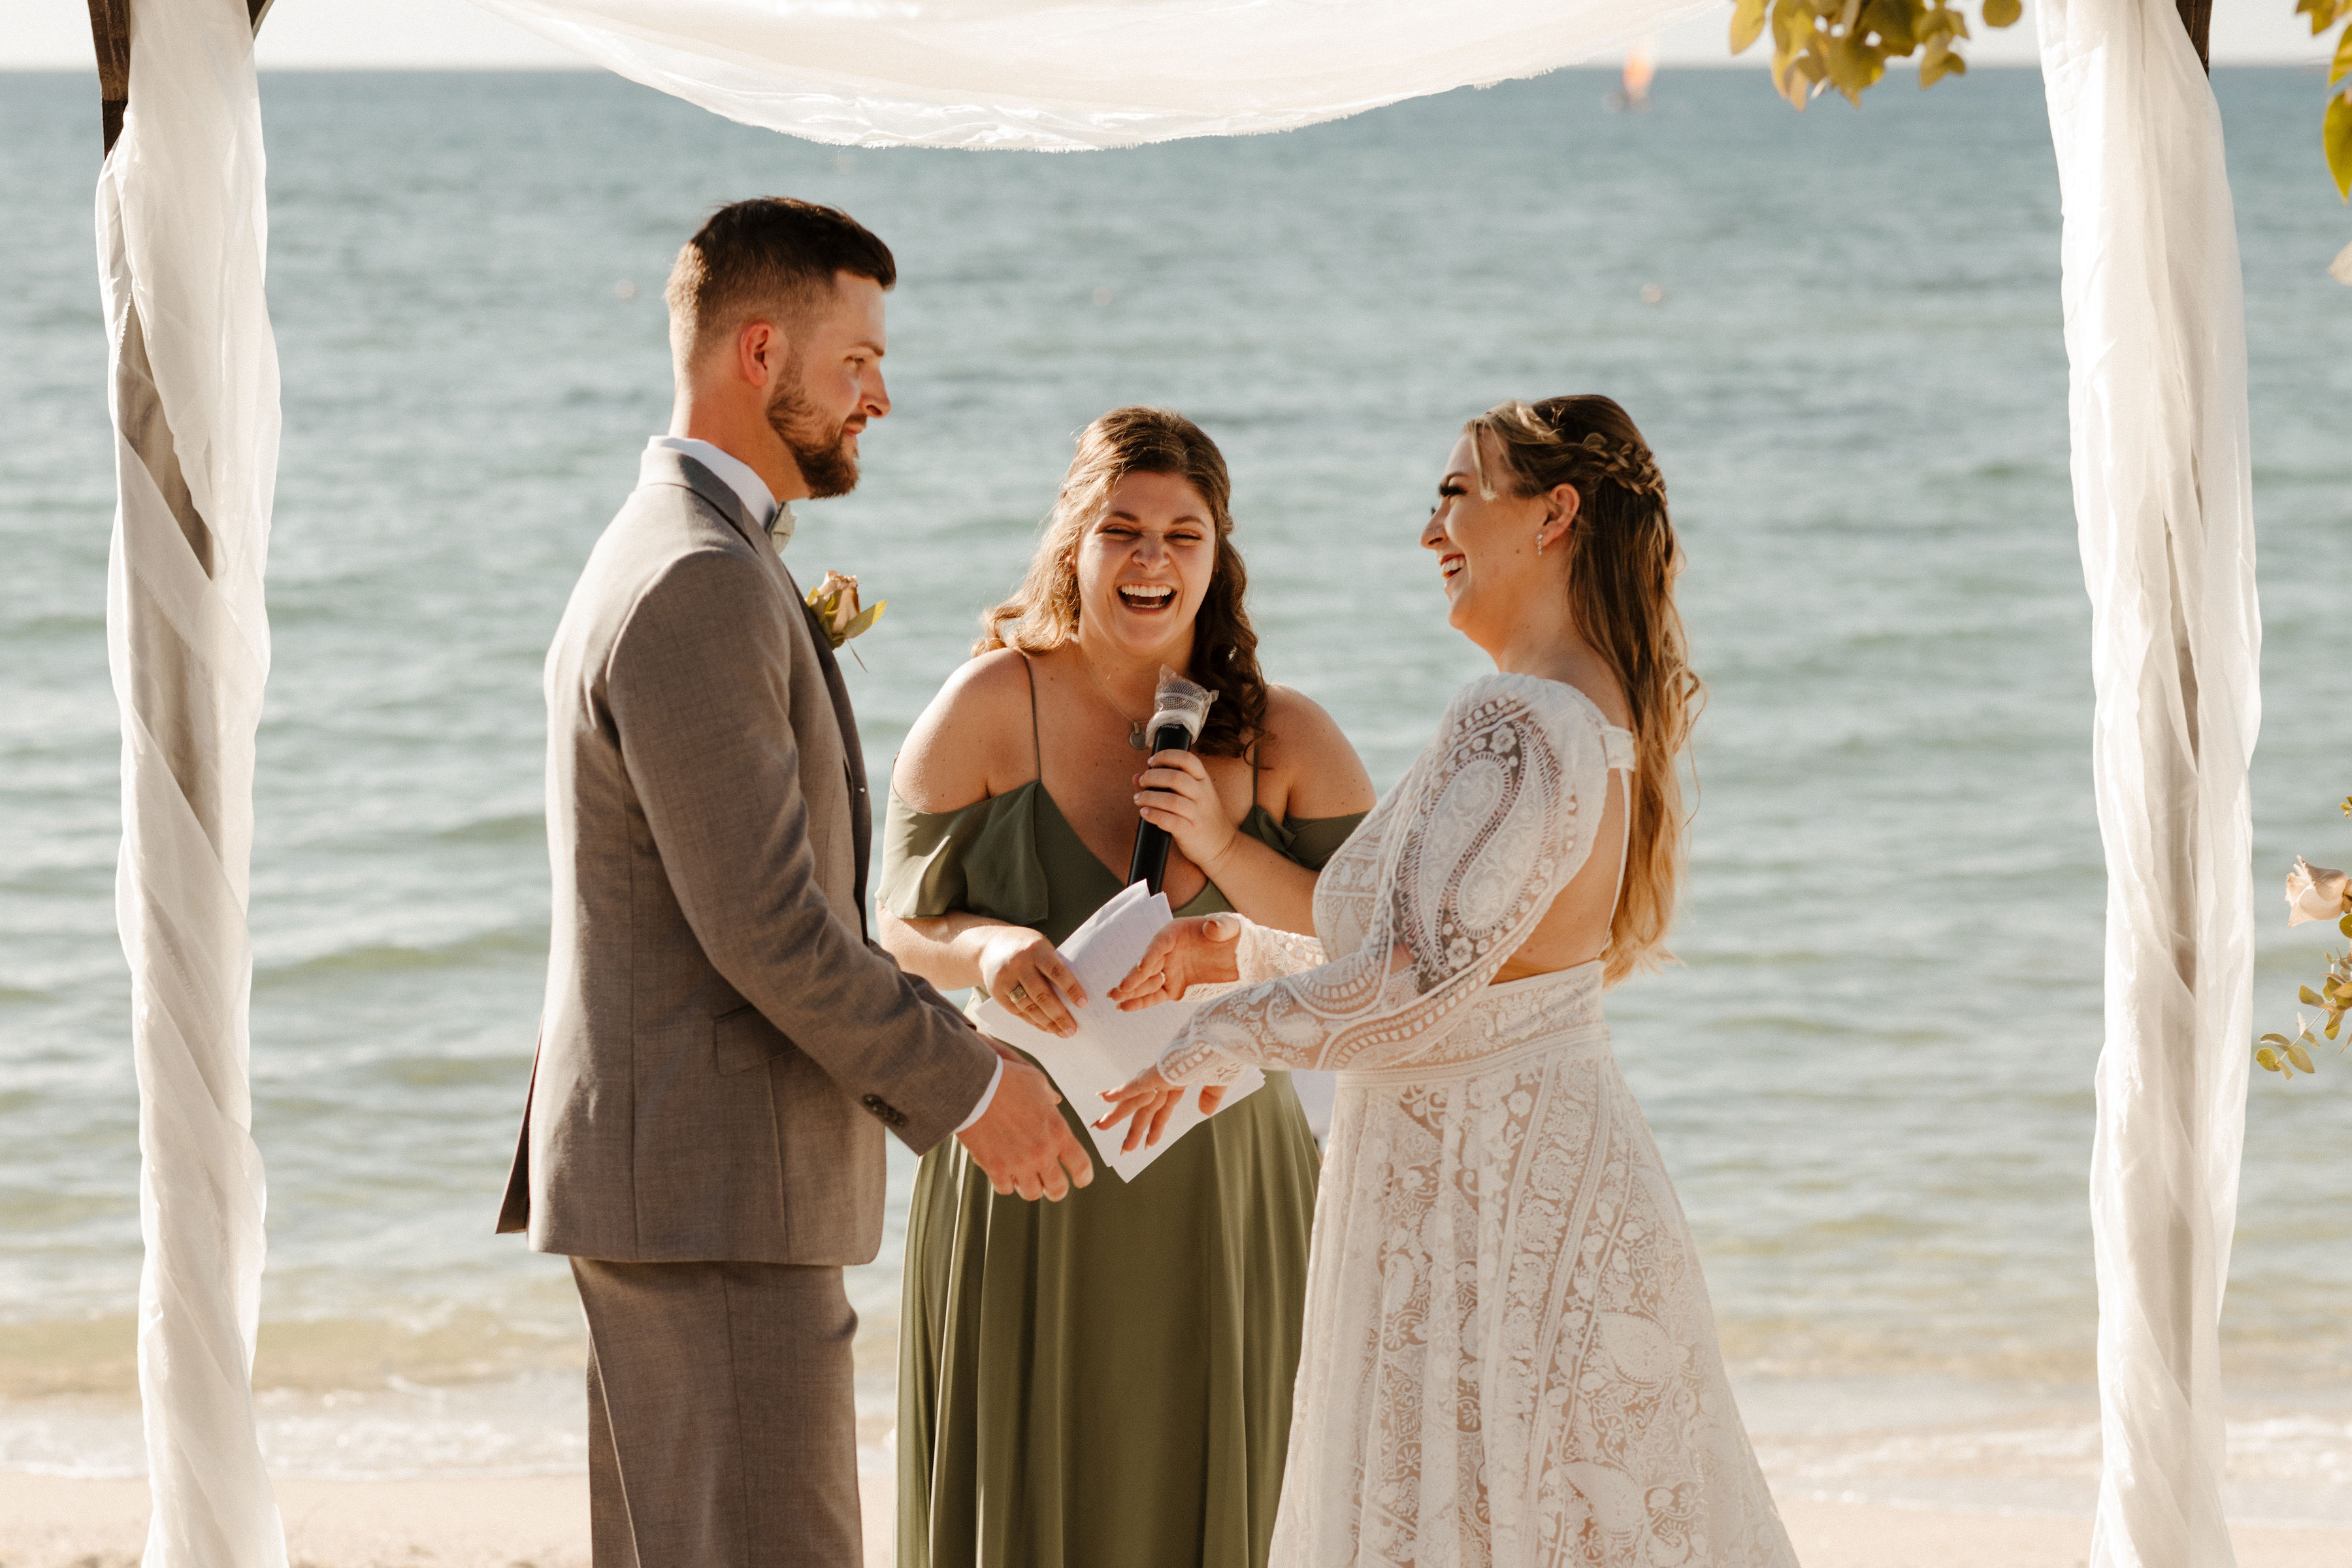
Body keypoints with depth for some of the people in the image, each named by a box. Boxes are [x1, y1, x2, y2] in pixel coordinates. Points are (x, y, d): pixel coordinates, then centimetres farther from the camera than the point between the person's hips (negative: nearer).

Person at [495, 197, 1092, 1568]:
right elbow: (764, 927, -22)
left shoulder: (668, 560, 17)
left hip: (671, 1180, 11)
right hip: (712, 1195, -11)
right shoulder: (702, 585, -17)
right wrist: (970, 1085, -11)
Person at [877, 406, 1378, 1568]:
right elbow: (904, 923, -2)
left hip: (1223, 1191, 2)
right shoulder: (992, 707, -5)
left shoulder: (1284, 741, 0)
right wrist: (987, 950, -25)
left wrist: (1223, 849, -17)